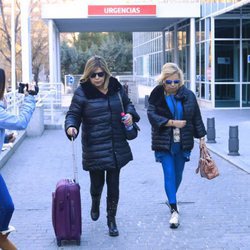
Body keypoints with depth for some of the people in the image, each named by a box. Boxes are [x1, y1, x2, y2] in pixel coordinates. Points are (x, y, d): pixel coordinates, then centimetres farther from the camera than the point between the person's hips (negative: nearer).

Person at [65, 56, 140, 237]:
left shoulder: (116, 88, 4)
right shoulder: (82, 92, -7)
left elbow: (128, 104, 19)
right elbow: (73, 113, -6)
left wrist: (130, 114, -1)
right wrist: (71, 126, -26)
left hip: (116, 147, 3)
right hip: (94, 147, -2)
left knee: (113, 184, 7)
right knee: (97, 182, 10)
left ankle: (112, 220, 23)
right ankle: (95, 204, 46)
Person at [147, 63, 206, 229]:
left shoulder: (188, 95, -2)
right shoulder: (157, 95, -7)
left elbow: (196, 117, 4)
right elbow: (152, 116, -14)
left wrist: (201, 136, 4)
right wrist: (174, 123, -17)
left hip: (183, 142, 3)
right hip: (164, 142, -2)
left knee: (178, 174, 13)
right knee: (169, 174, -7)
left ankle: (172, 199, 38)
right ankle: (174, 210, -6)